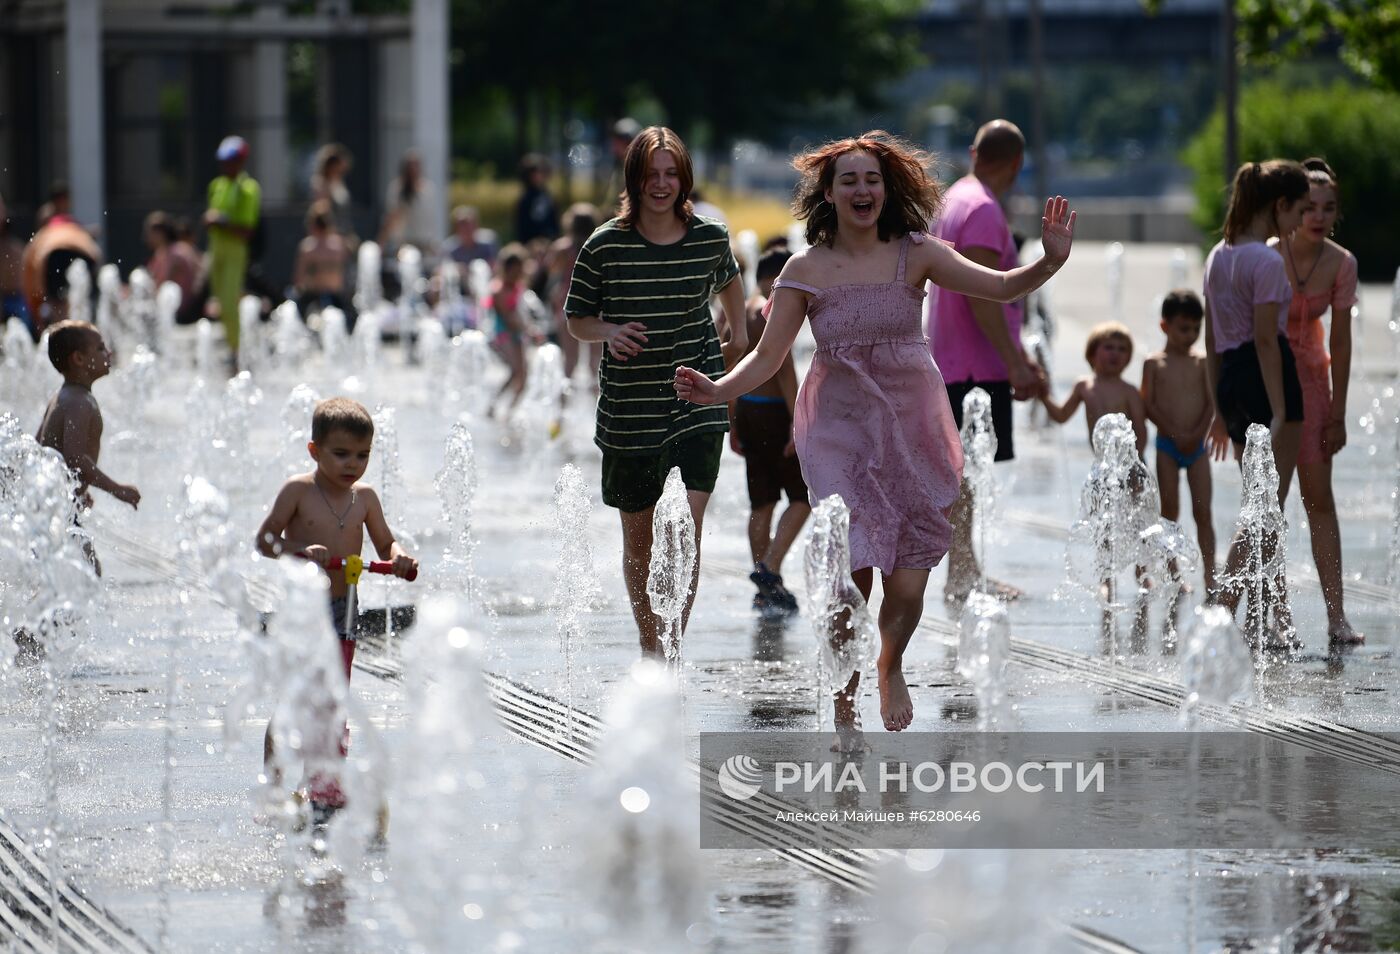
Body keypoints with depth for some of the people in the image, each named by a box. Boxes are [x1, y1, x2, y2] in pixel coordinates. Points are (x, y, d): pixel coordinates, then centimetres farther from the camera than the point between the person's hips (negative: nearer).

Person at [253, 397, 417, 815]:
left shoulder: (364, 497, 4)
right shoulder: (298, 490, -9)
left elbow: (386, 545, 11)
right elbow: (264, 540, -9)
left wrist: (399, 557, -12)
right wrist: (301, 550, -26)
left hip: (341, 612, 4)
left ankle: (328, 792, 18)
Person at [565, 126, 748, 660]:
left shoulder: (710, 238, 0)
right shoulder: (606, 245, -7)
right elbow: (577, 320, 2)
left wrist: (737, 332, 15)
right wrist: (609, 331, -17)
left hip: (698, 399, 0)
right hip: (630, 408, 0)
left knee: (690, 525, -15)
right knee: (638, 536, 11)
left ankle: (676, 647, -13)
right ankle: (649, 646, 29)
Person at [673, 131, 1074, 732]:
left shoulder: (915, 255, -1)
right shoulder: (806, 270, -1)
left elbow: (1000, 287, -6)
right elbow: (768, 356, -1)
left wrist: (1050, 263, -24)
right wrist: (717, 392, -17)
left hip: (912, 426, 1)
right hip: (840, 429, -1)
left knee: (908, 587, -1)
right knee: (851, 579, -8)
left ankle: (891, 667, 34)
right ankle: (843, 696, 17)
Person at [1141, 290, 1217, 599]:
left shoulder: (1201, 362, 6)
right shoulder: (1154, 363, 0)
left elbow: (1211, 403, 3)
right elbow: (1149, 406, -4)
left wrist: (1197, 434, -12)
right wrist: (1175, 433, -13)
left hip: (1196, 445, 1)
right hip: (1167, 445, -1)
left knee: (1203, 512, -3)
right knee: (1169, 510, 0)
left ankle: (1210, 578, -5)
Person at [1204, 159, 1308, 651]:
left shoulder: (1218, 256, 13)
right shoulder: (1268, 261, -13)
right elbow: (1266, 340, -18)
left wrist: (1221, 410, 21)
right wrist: (1281, 414, -19)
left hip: (1231, 380, 9)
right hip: (1268, 379, -9)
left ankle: (1275, 619, 18)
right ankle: (1224, 614, -10)